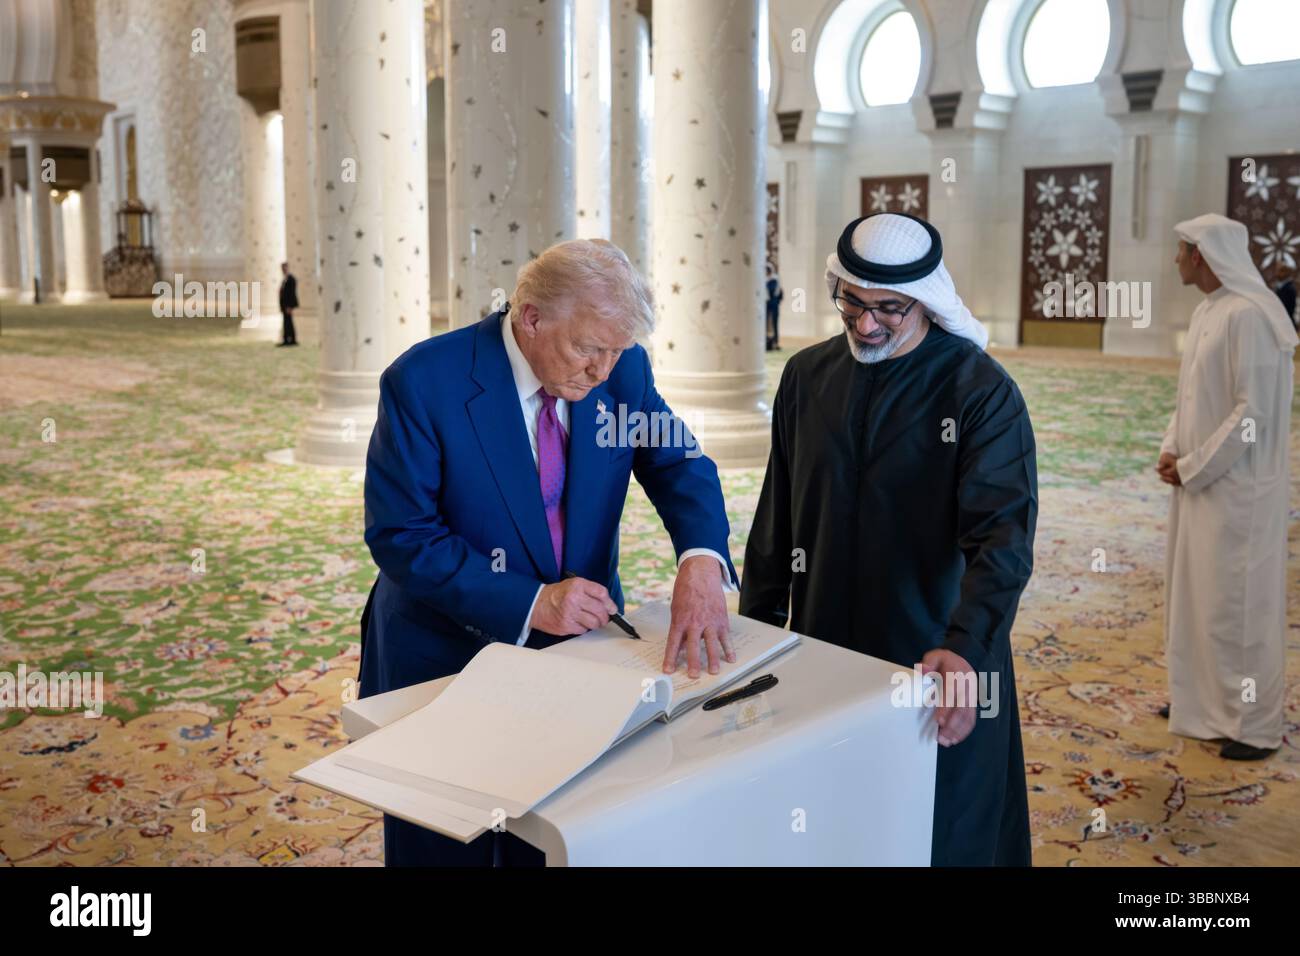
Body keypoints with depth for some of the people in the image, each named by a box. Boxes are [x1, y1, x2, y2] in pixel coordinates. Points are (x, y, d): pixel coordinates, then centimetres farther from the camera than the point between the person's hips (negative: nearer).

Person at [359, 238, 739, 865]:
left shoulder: (620, 367, -9)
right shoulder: (423, 382, -21)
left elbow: (679, 465, -9)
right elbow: (399, 535, -21)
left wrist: (701, 561, -31)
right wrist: (530, 603, -29)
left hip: (581, 645, 3)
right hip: (449, 656, -3)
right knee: (441, 849, 16)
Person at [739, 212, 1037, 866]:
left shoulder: (983, 392, -12)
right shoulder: (807, 376, 2)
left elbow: (1004, 536, -23)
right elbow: (777, 518, 9)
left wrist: (965, 647, -37)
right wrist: (757, 629, 8)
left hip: (940, 667, -3)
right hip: (822, 652, 4)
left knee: (940, 837, 13)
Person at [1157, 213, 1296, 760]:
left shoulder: (1250, 315, -19)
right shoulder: (1206, 312, 10)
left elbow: (1253, 413, -22)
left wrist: (1191, 467, -15)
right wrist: (1172, 450, 1)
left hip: (1237, 486, -9)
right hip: (1200, 481, 9)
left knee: (1237, 603, -1)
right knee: (1195, 595, 17)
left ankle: (1254, 724, 12)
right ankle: (1204, 699, 32)